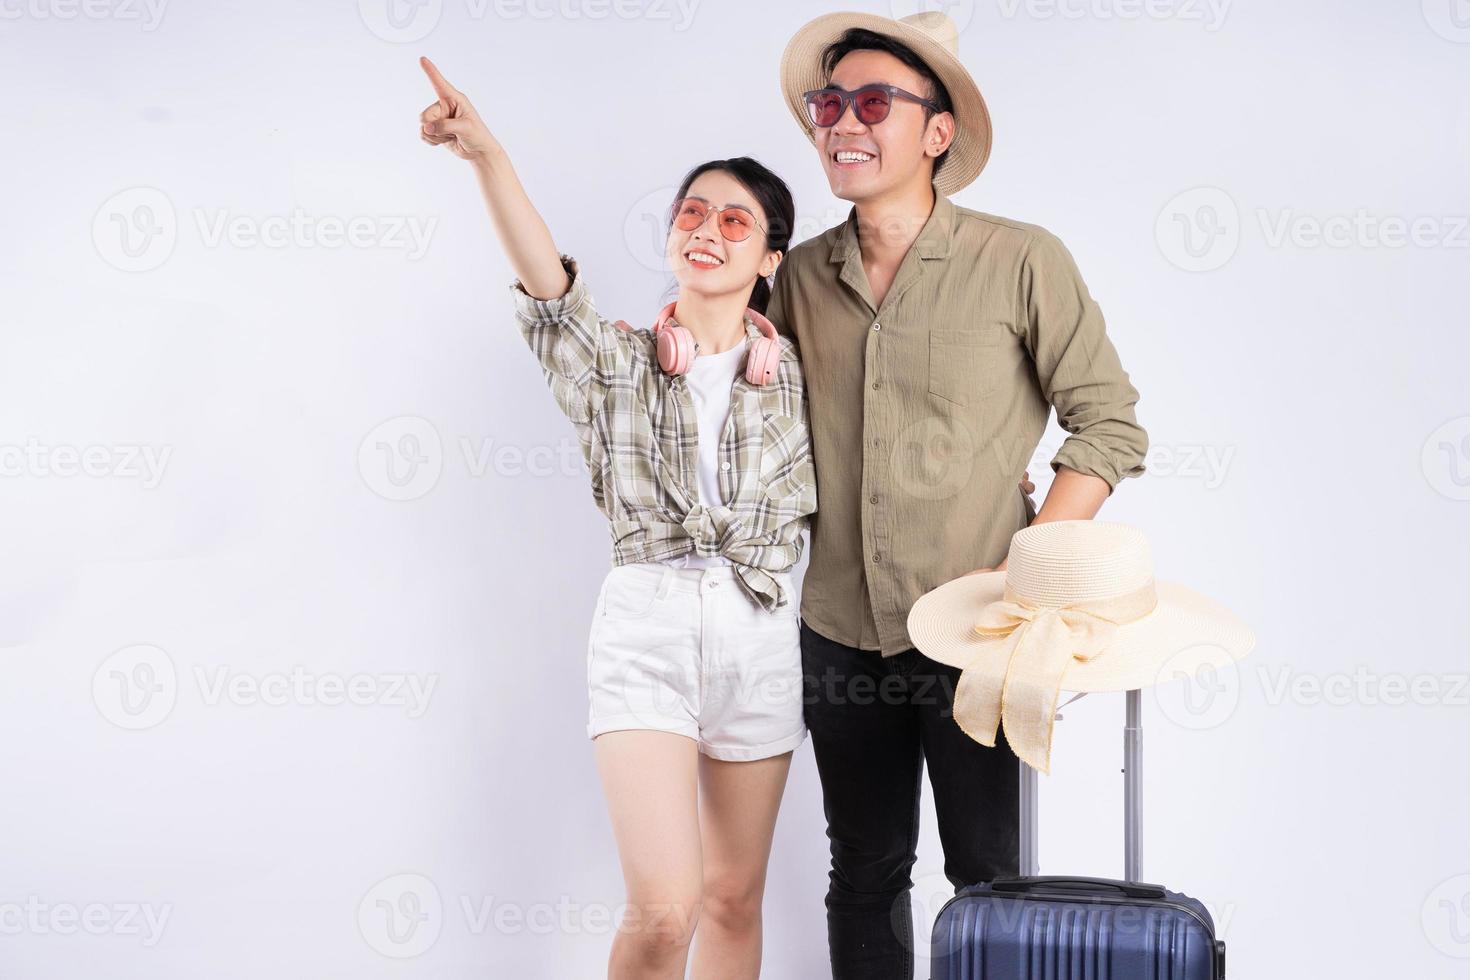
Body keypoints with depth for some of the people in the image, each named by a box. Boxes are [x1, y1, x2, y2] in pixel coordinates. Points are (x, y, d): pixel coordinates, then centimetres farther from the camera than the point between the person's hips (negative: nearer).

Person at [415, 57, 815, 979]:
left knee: (734, 901, 12)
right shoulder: (618, 361, 3)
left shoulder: (796, 372, 8)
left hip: (759, 634, 2)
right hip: (647, 626, -2)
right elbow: (546, 280, -16)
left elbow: (826, 501, 16)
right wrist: (485, 151, -31)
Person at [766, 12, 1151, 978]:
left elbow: (1110, 426, -5)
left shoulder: (1020, 260, -7)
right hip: (843, 632, 4)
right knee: (866, 871, 15)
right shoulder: (801, 277, 5)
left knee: (992, 878, 7)